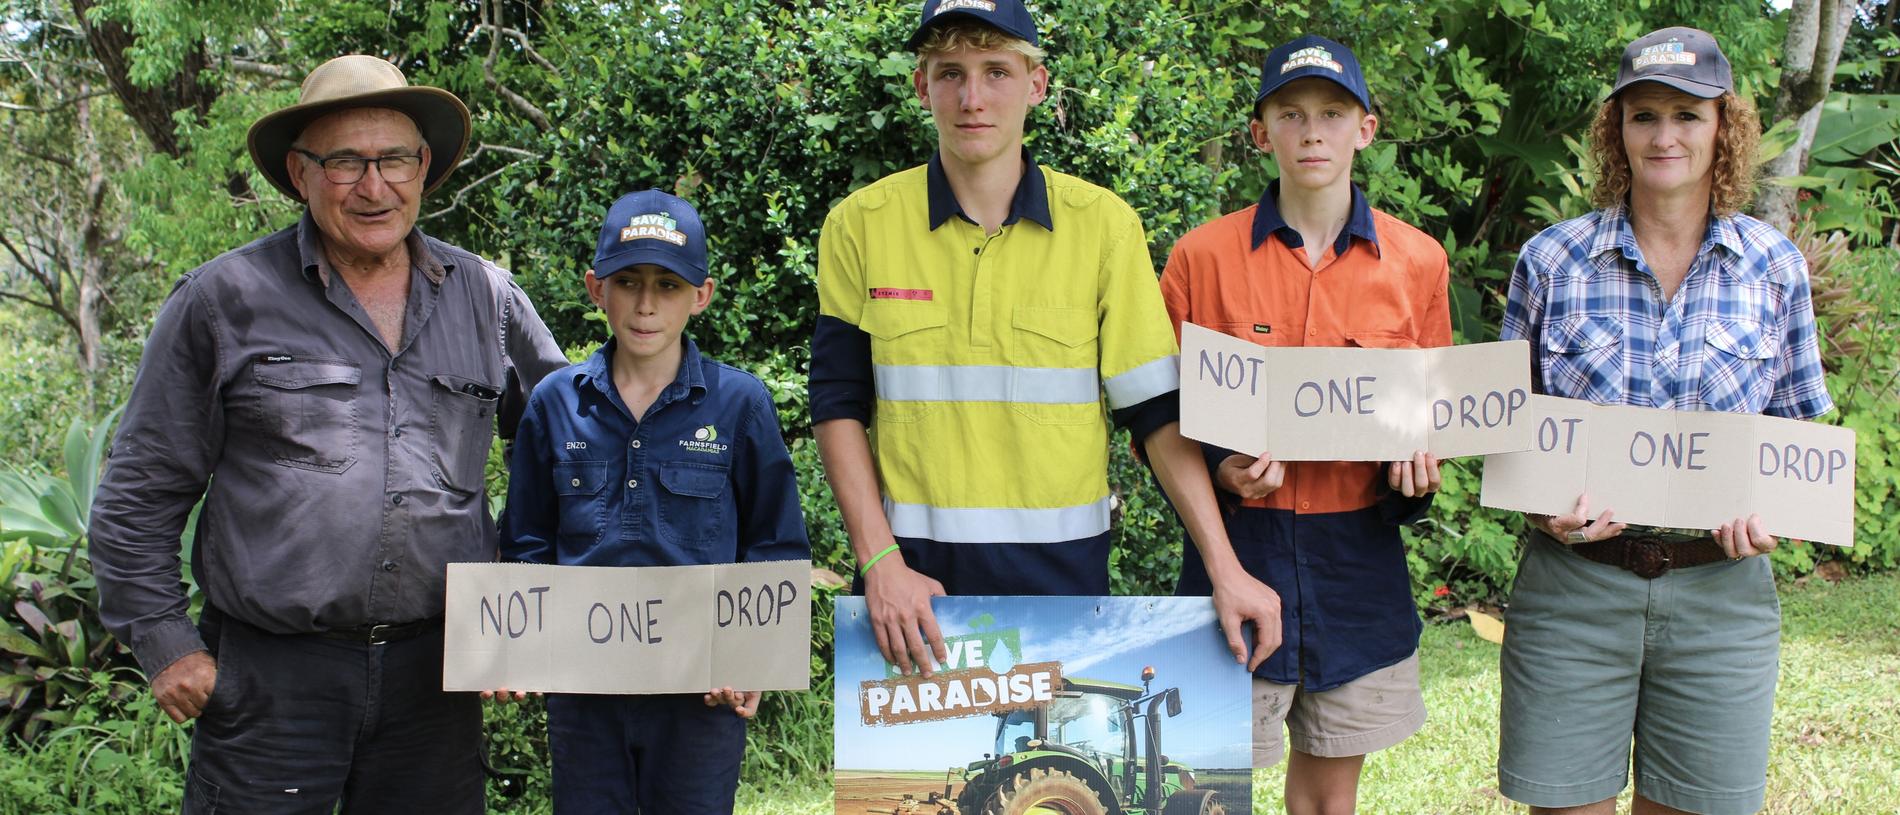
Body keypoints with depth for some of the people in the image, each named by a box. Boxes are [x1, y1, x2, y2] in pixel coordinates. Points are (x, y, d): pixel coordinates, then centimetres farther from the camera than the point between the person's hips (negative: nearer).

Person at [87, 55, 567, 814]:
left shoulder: (487, 298, 8)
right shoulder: (224, 300, -1)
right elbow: (139, 491, 2)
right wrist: (164, 643, -2)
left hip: (436, 670, 3)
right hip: (271, 678, -3)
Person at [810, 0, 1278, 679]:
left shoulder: (1104, 224, 0)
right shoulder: (860, 226, 0)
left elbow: (1156, 413, 0)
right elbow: (839, 407, 2)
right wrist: (880, 561, -10)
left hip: (1065, 571, 0)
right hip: (913, 574, 0)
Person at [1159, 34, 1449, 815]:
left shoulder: (1417, 261, 3)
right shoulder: (1202, 255, -3)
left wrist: (1417, 463, -7)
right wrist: (1218, 466, -16)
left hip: (1359, 553, 2)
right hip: (1237, 543, -2)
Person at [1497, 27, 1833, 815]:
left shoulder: (1775, 265, 4)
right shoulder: (1551, 260, 1)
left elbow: (1795, 429, 12)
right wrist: (1545, 506, -13)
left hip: (1720, 589, 1)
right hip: (1573, 583, -1)